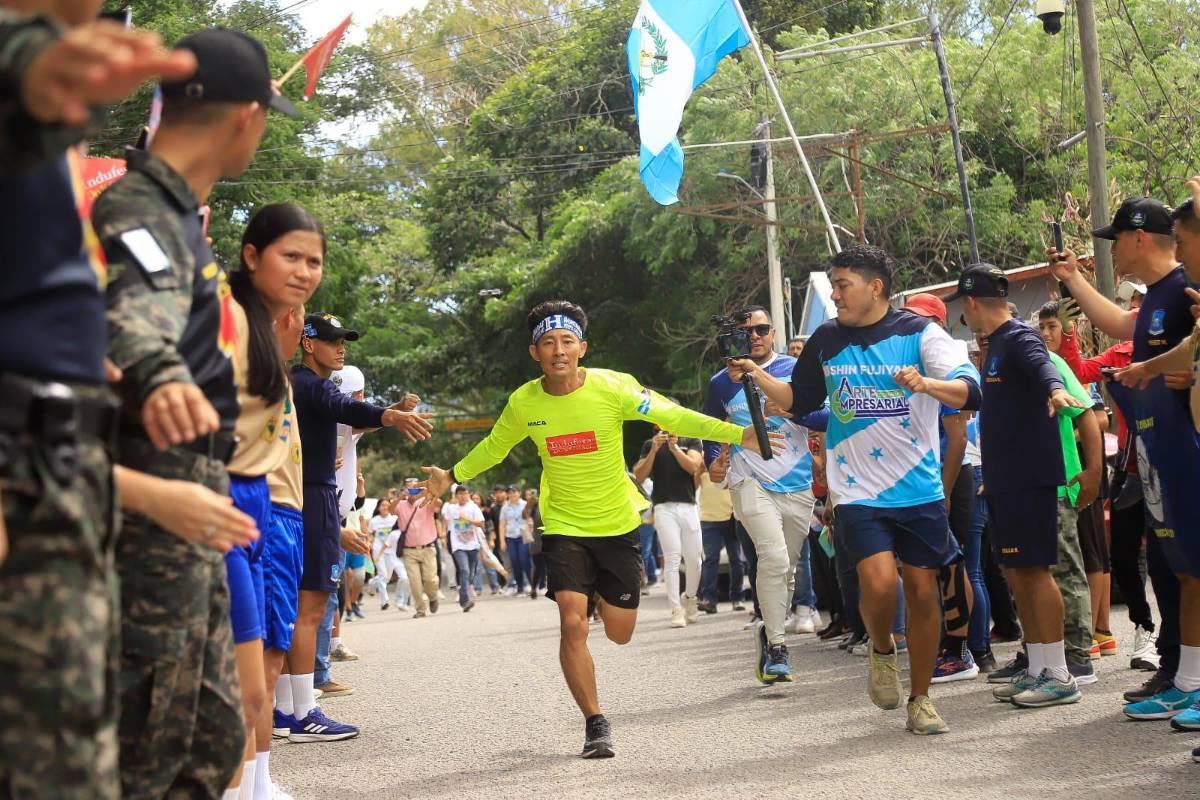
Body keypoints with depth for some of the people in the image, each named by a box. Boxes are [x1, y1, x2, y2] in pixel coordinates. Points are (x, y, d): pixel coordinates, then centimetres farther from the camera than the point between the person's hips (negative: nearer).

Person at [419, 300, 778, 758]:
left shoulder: (611, 388, -15)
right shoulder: (523, 403, -9)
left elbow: (673, 417, -14)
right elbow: (494, 446, 12)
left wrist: (739, 434, -21)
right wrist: (452, 476, 15)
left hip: (617, 524, 0)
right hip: (564, 527, 0)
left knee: (619, 633, 7)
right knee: (573, 624, -16)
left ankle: (602, 595, 45)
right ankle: (595, 725, -1)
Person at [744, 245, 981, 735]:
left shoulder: (919, 333, -4)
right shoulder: (826, 341, 6)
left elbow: (969, 391, -14)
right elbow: (799, 401, 20)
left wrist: (927, 383, -33)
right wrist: (759, 376, 3)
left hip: (920, 489, -1)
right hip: (858, 491, 1)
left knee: (923, 591, 3)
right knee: (879, 580, -19)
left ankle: (920, 699, 19)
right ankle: (882, 650, 13)